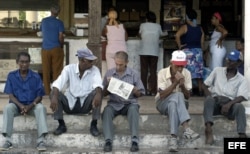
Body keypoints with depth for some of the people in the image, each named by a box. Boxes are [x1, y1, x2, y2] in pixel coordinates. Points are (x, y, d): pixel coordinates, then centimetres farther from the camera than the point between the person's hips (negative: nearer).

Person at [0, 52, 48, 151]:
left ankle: (41, 140, -34)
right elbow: (10, 95, -3)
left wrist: (31, 105, -21)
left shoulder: (36, 76, 0)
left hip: (32, 105, 0)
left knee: (41, 108, -33)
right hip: (17, 104, 0)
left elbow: (39, 96, -1)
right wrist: (20, 105, -22)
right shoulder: (11, 76, 1)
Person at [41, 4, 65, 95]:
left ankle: (47, 91, 8)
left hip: (45, 49, 3)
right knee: (57, 70, 2)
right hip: (56, 49, -3)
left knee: (46, 71, 6)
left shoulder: (44, 21, 7)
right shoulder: (59, 22, -5)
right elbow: (61, 37, -10)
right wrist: (61, 45, 8)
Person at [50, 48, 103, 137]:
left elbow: (98, 84, -26)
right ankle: (62, 125, -11)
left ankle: (94, 125, -16)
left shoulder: (94, 70, -6)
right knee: (54, 93, -23)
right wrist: (54, 97, -43)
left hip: (85, 105, 0)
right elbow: (58, 84, -21)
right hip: (70, 104, 0)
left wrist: (98, 94, -50)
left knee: (97, 93, -27)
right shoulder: (69, 69, -7)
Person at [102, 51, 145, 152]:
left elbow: (140, 94, 10)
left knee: (133, 108, -35)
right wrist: (108, 85, -6)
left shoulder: (134, 74, 6)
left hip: (129, 103, -1)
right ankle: (108, 141, -41)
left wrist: (134, 90, -12)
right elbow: (104, 94, 13)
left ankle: (134, 140, -40)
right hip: (114, 103, 1)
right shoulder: (109, 73, 9)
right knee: (107, 110, -32)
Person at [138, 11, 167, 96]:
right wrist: (165, 33, 48)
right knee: (153, 71, 2)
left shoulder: (143, 25, 3)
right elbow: (161, 34, 25)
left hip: (144, 52, -1)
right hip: (154, 52, 1)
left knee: (144, 71, 2)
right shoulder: (158, 26, 6)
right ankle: (152, 90, -1)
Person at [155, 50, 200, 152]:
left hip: (179, 103, 3)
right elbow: (162, 95, -21)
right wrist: (175, 83, -29)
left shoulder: (186, 73, -7)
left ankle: (173, 138, -45)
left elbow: (187, 97, -6)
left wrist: (182, 85, -25)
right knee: (177, 96, -35)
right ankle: (186, 129, -48)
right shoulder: (162, 73, -15)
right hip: (163, 103, -2)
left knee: (173, 104, -36)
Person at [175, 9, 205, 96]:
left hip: (187, 50, -5)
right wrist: (200, 51, 16)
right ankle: (200, 91, 10)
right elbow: (202, 42, 7)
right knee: (198, 72, 8)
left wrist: (179, 46, -12)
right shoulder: (200, 29, 8)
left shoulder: (185, 27, -7)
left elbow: (177, 35, -22)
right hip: (198, 50, 5)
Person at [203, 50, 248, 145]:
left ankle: (242, 135, -44)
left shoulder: (242, 80, 6)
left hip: (230, 103, -1)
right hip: (215, 102, 1)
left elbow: (241, 97, -10)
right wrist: (209, 98, -8)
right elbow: (205, 85, 13)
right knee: (209, 100, -33)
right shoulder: (217, 70, 13)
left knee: (240, 106, -33)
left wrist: (229, 104, -30)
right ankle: (208, 129, -51)